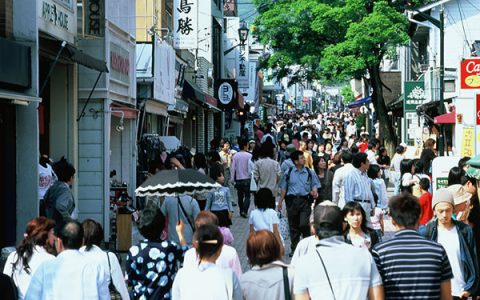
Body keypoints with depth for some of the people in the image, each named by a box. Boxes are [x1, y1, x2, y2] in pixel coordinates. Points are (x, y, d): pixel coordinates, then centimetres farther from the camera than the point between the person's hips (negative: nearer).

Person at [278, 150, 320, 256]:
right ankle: (294, 248, 20)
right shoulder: (288, 173, 6)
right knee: (293, 226, 8)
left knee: (303, 224, -15)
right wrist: (280, 201, 6)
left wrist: (314, 192, -13)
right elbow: (284, 188, 10)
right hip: (292, 200, 1)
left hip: (305, 200, -1)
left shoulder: (310, 173, 6)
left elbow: (315, 185, 9)